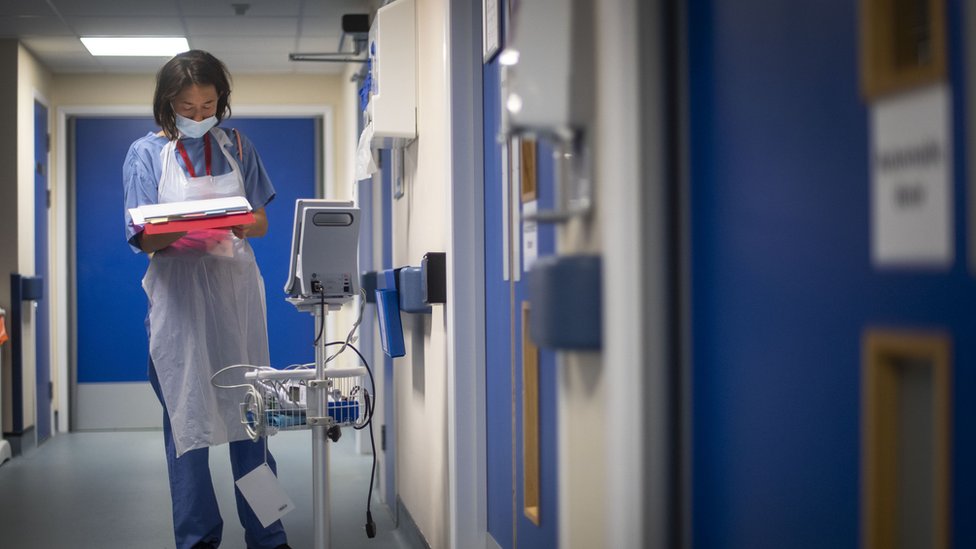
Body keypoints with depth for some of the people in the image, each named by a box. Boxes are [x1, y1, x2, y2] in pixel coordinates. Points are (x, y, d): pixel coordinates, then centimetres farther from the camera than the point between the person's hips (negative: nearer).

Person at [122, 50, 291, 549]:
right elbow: (142, 238, -2)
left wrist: (238, 224, -14)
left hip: (236, 288, 2)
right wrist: (186, 231, -23)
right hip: (180, 294, -2)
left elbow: (262, 222, 10)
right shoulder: (146, 153, 3)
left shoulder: (236, 147, 10)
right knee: (186, 414, -1)